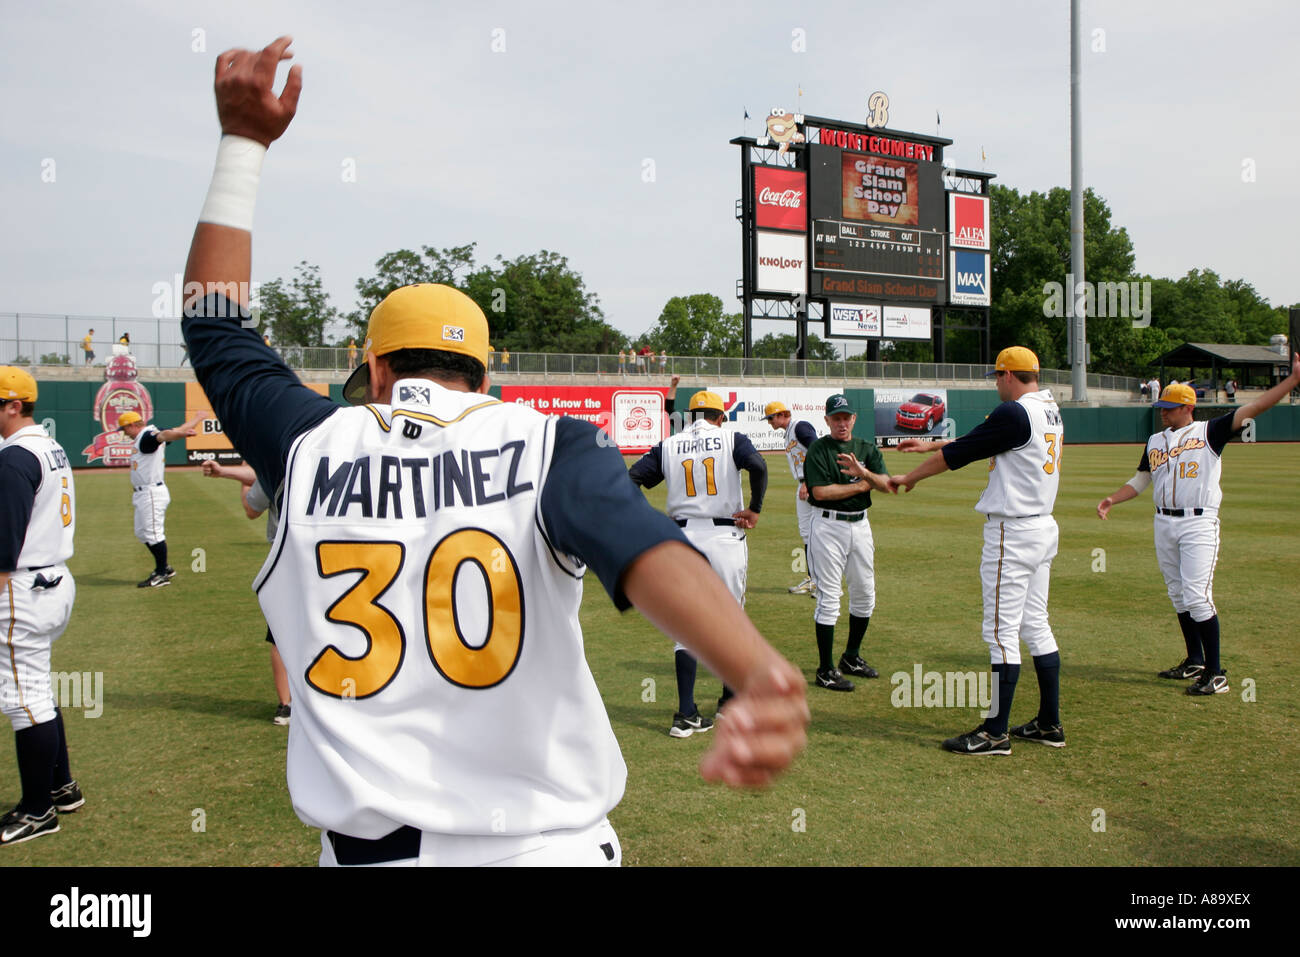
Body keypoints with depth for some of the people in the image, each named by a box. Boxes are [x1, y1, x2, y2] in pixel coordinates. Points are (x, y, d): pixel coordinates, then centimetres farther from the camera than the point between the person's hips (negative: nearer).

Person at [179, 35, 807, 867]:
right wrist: (761, 674, -42)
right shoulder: (550, 446, -5)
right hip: (544, 841, -1)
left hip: (367, 846, 1)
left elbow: (214, 326, 17)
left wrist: (244, 142, 21)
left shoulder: (311, 449, 1)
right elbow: (638, 543, -25)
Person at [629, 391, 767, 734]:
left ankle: (687, 715, -1)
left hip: (683, 538, 2)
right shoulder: (731, 439, 2)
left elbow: (632, 478, -1)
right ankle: (731, 702, 25)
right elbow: (757, 465, -17)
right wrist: (755, 509, -7)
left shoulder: (668, 446, 8)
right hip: (726, 536, -1)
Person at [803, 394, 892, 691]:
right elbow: (820, 491, -18)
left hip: (860, 524, 6)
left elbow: (886, 485, -4)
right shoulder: (818, 449, -6)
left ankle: (851, 657, 31)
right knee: (829, 597, -5)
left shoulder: (867, 448, 9)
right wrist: (861, 485, -10)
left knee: (865, 595, 13)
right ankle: (826, 670, 2)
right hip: (828, 525, -6)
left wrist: (863, 472, -23)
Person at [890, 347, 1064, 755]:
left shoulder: (1014, 413, -17)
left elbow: (960, 453, -11)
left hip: (1012, 533, -10)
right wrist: (930, 444, 27)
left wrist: (910, 477, 4)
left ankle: (995, 732, 0)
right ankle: (1049, 724, 21)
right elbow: (977, 441, 21)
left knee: (1001, 631, -5)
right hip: (1044, 527, 10)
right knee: (1035, 626, 14)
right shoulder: (1049, 410, 12)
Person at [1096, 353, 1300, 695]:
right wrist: (1112, 499, 4)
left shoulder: (1209, 432, -1)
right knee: (1178, 596, 12)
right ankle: (1195, 661, 26)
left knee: (1197, 597, -13)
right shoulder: (1155, 442, 16)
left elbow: (1253, 409, -9)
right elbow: (1140, 481, 20)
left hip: (1199, 523, -6)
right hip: (1164, 524, 6)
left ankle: (1216, 673, -7)